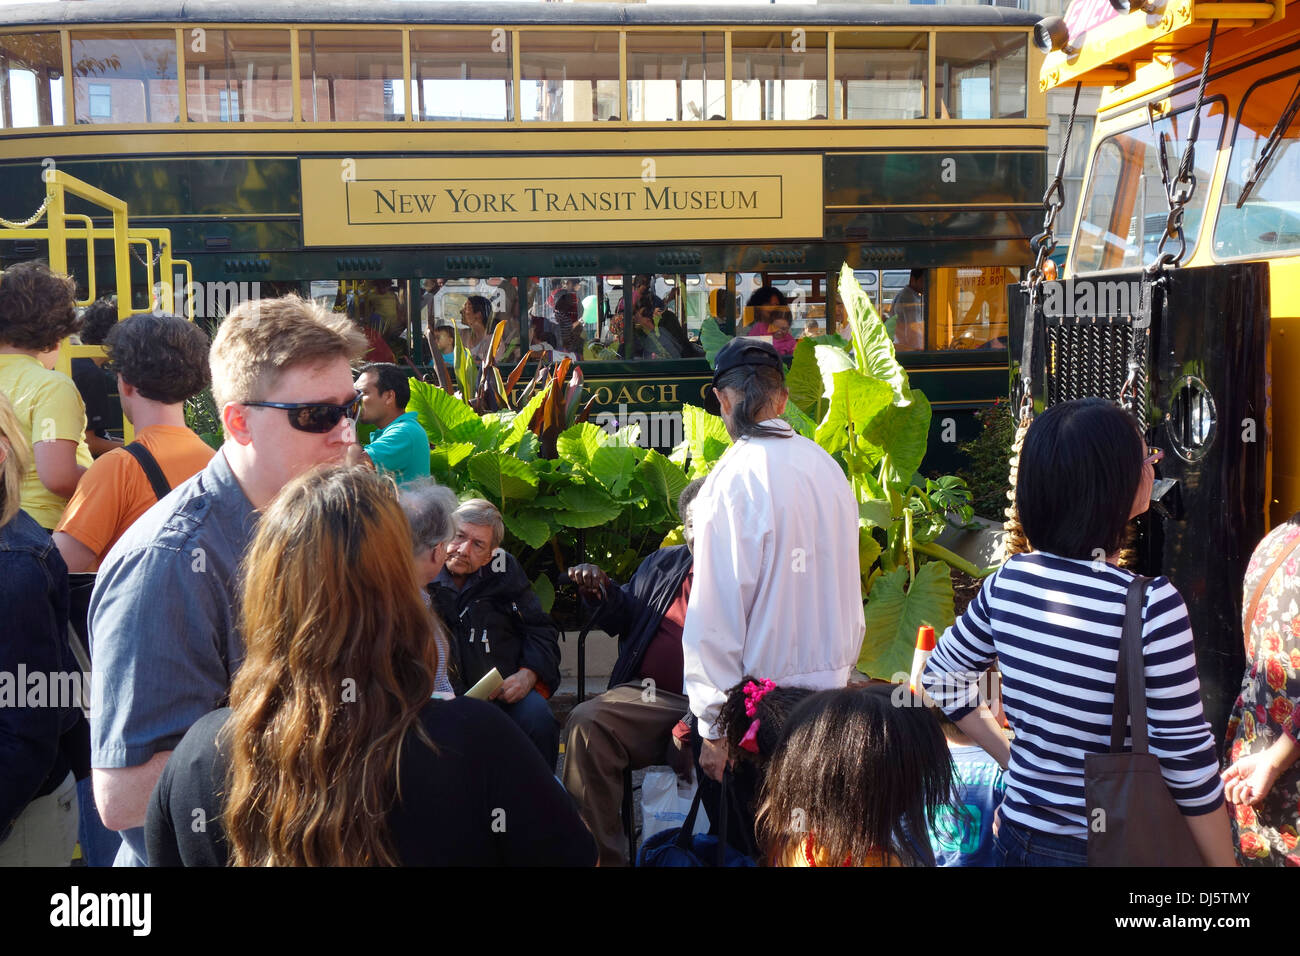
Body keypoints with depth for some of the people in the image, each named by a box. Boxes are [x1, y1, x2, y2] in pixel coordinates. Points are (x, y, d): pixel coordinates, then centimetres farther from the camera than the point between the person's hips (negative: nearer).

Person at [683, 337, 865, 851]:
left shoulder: (733, 480, -17)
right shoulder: (827, 466, 3)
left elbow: (716, 613, -19)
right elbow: (847, 583, 11)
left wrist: (714, 726, -13)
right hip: (830, 683, 6)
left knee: (747, 845, 8)